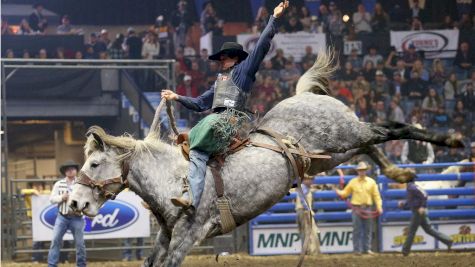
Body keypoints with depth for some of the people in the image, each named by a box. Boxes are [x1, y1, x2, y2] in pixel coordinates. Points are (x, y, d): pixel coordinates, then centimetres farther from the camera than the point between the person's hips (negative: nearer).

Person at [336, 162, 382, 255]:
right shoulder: (353, 182, 4)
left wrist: (379, 207, -2)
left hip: (367, 208, 1)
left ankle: (367, 249, 11)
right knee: (357, 230, -2)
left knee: (368, 230, 5)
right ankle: (357, 249, 1)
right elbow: (345, 193, 7)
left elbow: (376, 195, 7)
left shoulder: (371, 182, 6)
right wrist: (340, 193, -15)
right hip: (356, 208, -1)